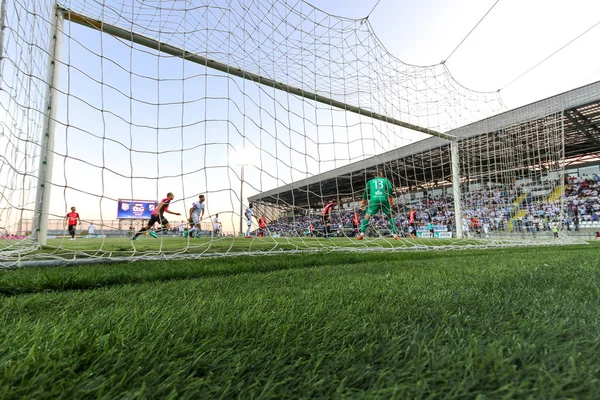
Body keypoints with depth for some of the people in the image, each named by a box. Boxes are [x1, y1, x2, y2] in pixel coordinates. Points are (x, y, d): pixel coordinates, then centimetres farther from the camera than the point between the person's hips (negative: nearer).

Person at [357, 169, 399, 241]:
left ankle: (362, 234, -18)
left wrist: (363, 203, 20)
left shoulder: (370, 181, 23)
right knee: (390, 216, 15)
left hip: (374, 200, 0)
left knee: (367, 216, -2)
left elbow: (366, 192, 16)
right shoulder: (385, 180, 21)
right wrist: (390, 200, 7)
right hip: (384, 199, 0)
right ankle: (395, 234, 8)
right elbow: (390, 189, 6)